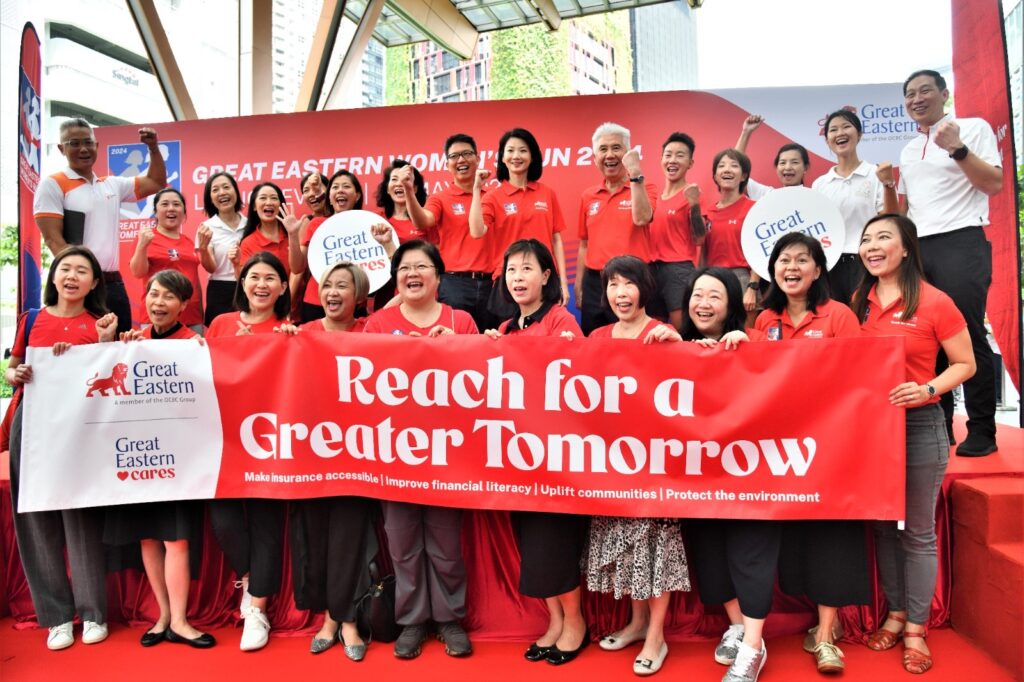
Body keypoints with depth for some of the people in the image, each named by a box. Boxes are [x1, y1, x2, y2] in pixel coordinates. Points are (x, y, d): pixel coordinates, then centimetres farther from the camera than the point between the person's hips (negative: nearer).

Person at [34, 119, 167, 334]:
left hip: (114, 284, 6)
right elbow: (53, 239, -8)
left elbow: (157, 183, 26)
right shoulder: (52, 185, -1)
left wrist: (153, 148, 12)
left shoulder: (112, 184, 15)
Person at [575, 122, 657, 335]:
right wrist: (578, 286, 12)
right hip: (594, 282, 4)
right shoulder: (588, 196, 11)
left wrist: (635, 174, -21)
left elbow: (641, 219, -21)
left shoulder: (644, 189, 1)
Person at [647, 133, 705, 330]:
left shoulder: (690, 194, -5)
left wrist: (694, 204, -20)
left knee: (681, 331, -7)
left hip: (679, 269, -6)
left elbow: (699, 240, -9)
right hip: (652, 268, 7)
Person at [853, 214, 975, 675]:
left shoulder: (935, 302, -10)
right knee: (883, 525, 14)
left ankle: (916, 627, 21)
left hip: (919, 426, -4)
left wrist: (927, 390, -21)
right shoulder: (860, 302, 5)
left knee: (917, 531, 7)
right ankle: (895, 613, 30)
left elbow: (965, 364, -5)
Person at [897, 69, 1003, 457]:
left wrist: (957, 148, -15)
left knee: (968, 336, -7)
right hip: (917, 249, 6)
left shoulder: (973, 128, 4)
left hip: (961, 243, -5)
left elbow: (994, 184, -7)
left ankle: (982, 431, 0)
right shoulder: (908, 151, 21)